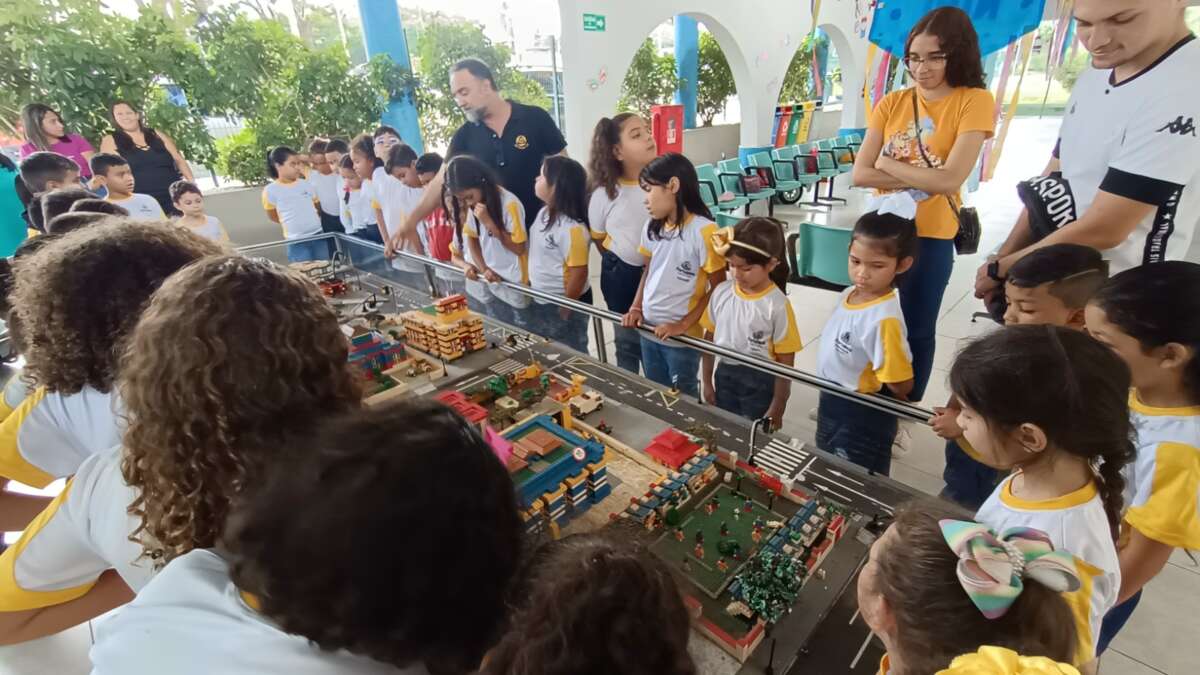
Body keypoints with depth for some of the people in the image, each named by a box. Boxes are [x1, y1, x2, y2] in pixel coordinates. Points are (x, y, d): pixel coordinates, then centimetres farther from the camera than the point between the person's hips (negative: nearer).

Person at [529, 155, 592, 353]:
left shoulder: (572, 229, -26)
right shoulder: (543, 213, 1)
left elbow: (579, 273, -22)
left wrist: (565, 310, -15)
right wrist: (530, 288, 15)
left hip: (563, 303, -9)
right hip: (539, 301, 9)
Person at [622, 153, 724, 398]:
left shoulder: (703, 231, -19)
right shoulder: (652, 227, 1)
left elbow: (717, 289, -15)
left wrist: (683, 325, -17)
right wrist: (636, 308, 1)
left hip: (682, 337, -6)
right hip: (648, 330, 6)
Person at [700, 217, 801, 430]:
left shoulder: (777, 305, -18)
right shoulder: (721, 293, -6)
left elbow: (785, 362, -13)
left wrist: (777, 409, -9)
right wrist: (707, 382, 9)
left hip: (760, 382, -4)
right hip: (725, 375, 4)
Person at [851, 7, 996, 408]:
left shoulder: (975, 101, -7)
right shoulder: (892, 103, 3)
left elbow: (950, 180, -19)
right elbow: (860, 174, -6)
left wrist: (888, 164, -10)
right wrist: (920, 177, -15)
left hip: (930, 238, -3)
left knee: (916, 330, 9)